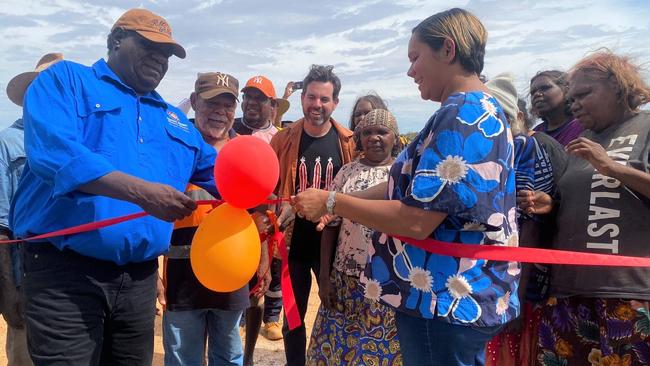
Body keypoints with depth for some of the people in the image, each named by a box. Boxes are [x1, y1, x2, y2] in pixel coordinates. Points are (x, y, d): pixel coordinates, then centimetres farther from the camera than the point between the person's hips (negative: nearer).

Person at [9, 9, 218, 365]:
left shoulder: (173, 119, 17)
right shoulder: (65, 80, 0)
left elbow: (216, 171, 20)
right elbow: (53, 151, -18)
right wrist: (141, 192, -27)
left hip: (140, 277, 6)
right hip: (65, 270, -5)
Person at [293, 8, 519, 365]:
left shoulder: (462, 115, -20)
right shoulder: (484, 112, 14)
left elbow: (416, 221, -26)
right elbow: (417, 188, 14)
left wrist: (331, 202, -15)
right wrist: (336, 201, 8)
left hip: (446, 300, -10)